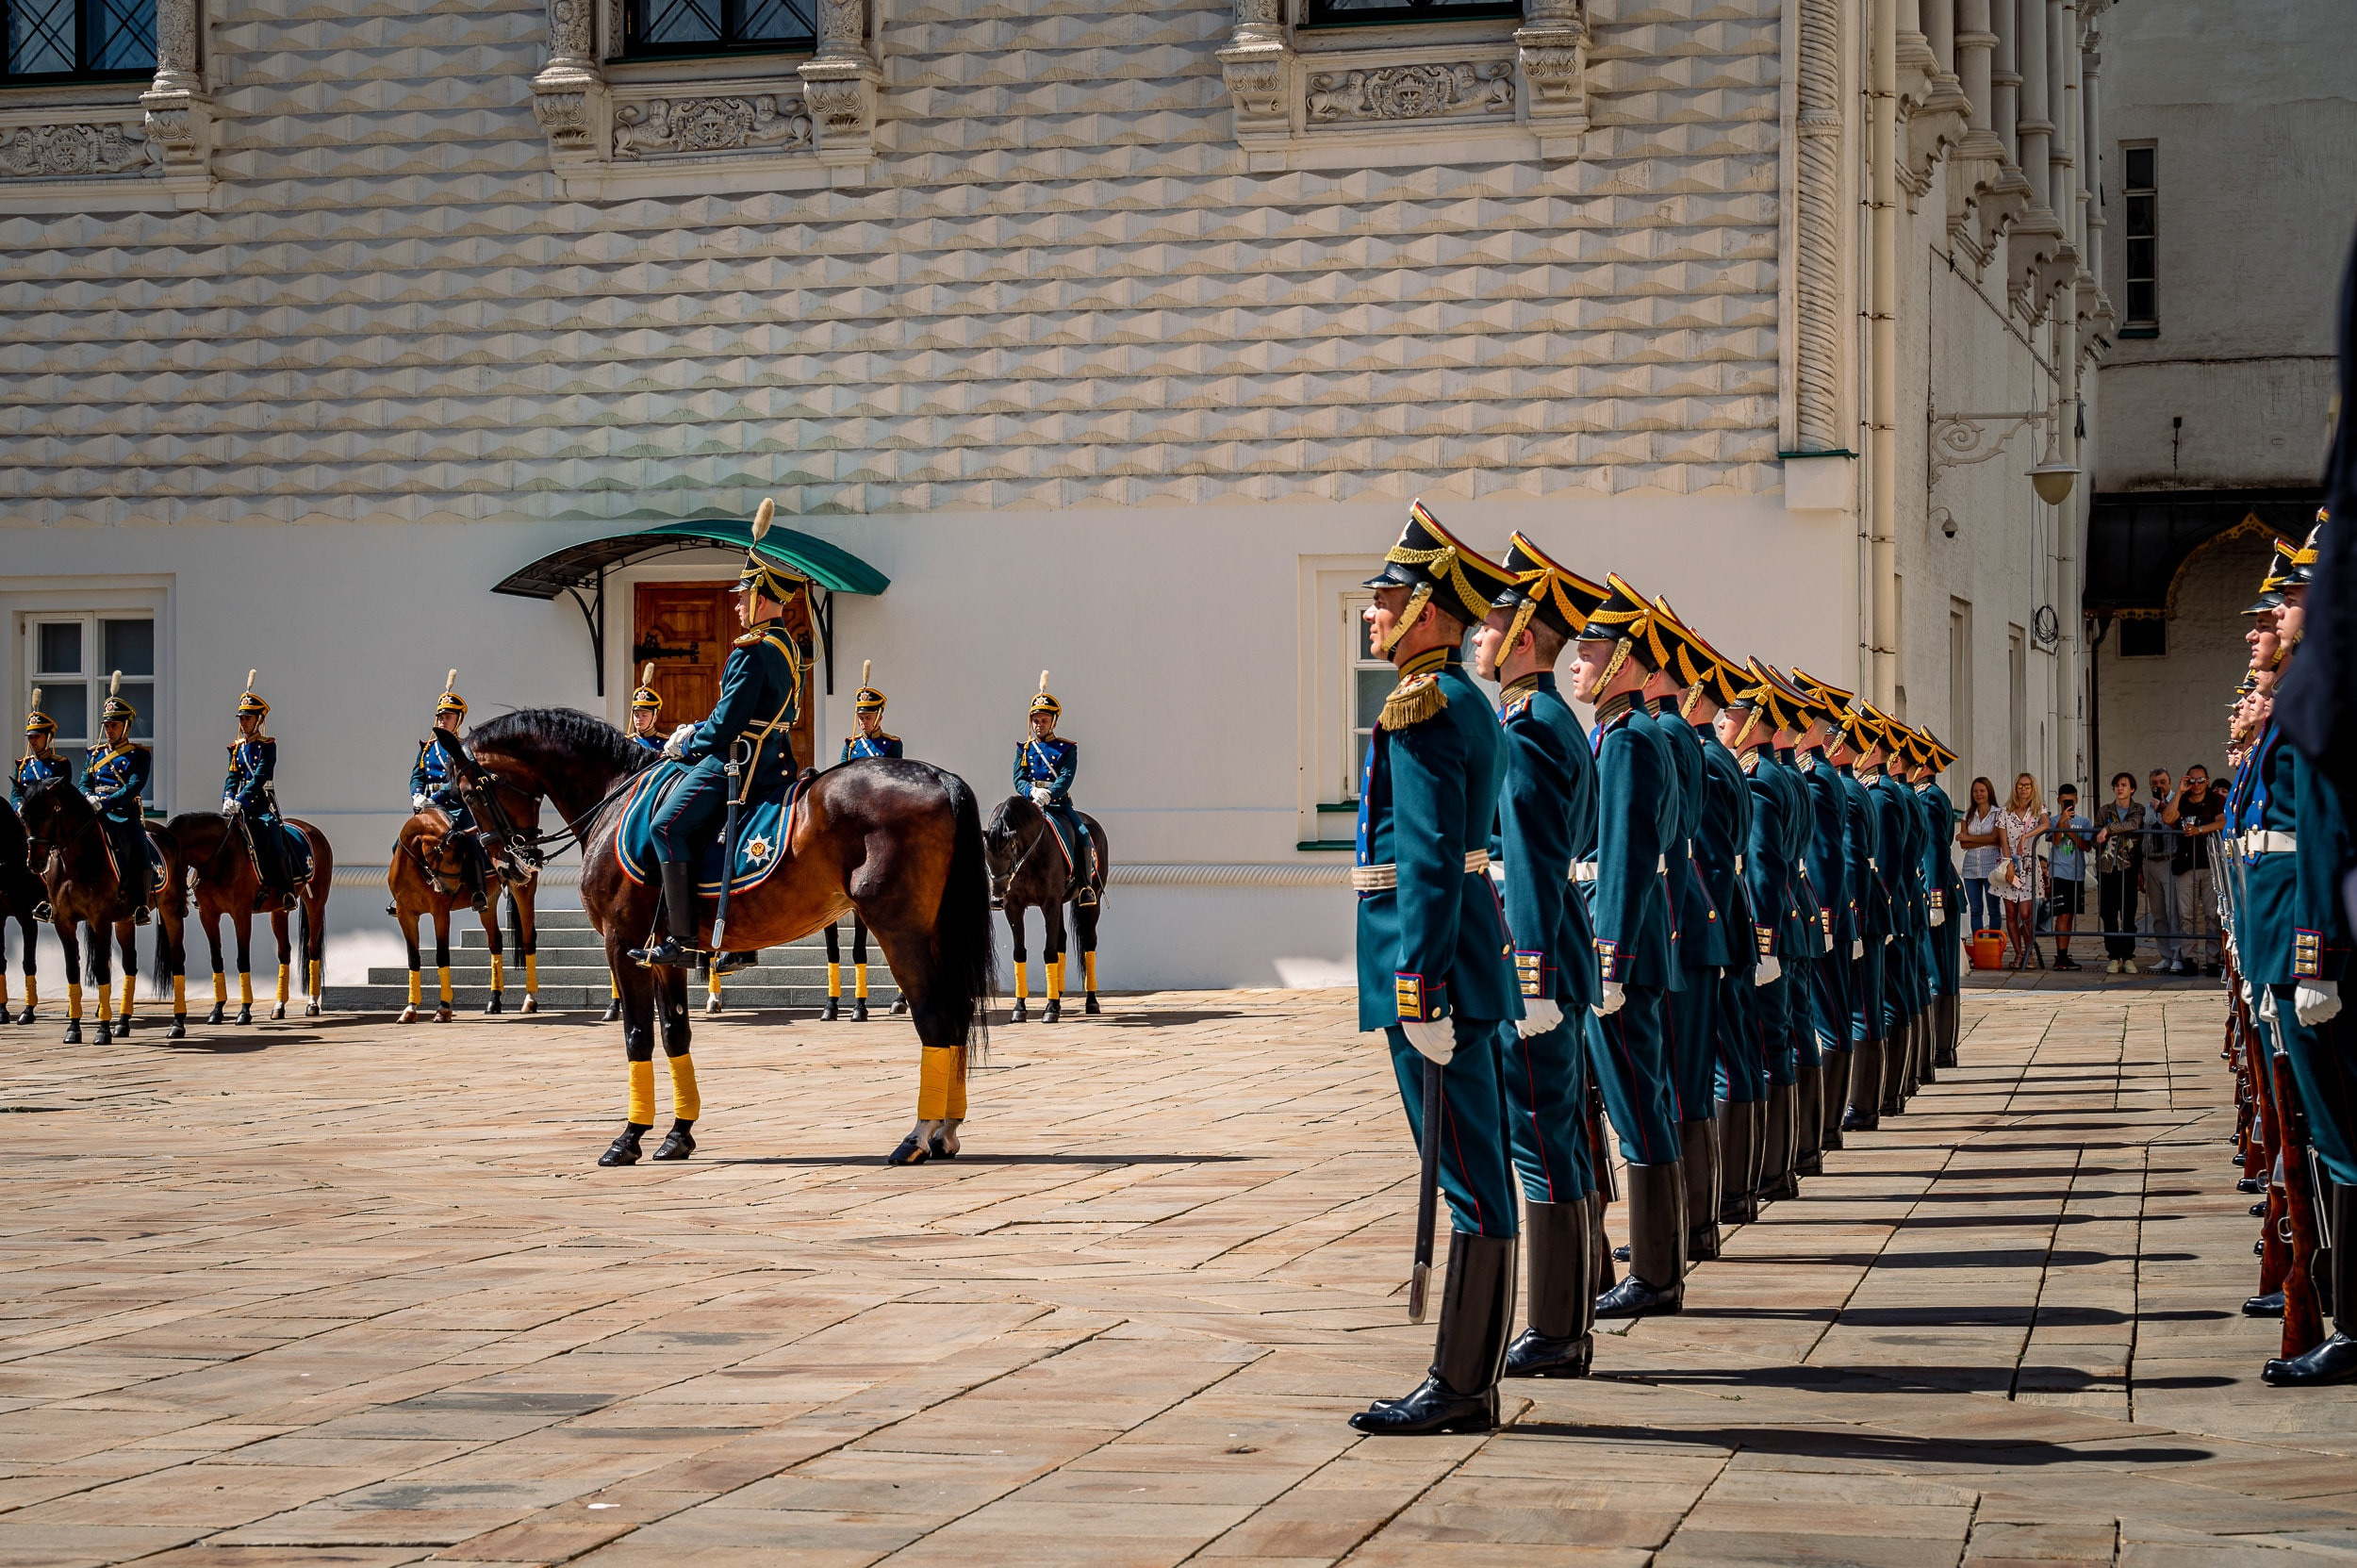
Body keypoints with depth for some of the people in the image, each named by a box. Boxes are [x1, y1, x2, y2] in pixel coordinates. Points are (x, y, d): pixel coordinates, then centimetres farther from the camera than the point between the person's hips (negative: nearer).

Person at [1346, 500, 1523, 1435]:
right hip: (1471, 961, 10)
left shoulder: (1419, 708, -14)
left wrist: (1419, 988, -22)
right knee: (1476, 1174, 11)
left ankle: (1458, 1389, -3)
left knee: (1469, 1181, -7)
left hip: (1429, 958, -10)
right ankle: (1472, 1379, 16)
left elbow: (1430, 860, -20)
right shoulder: (1468, 704, 17)